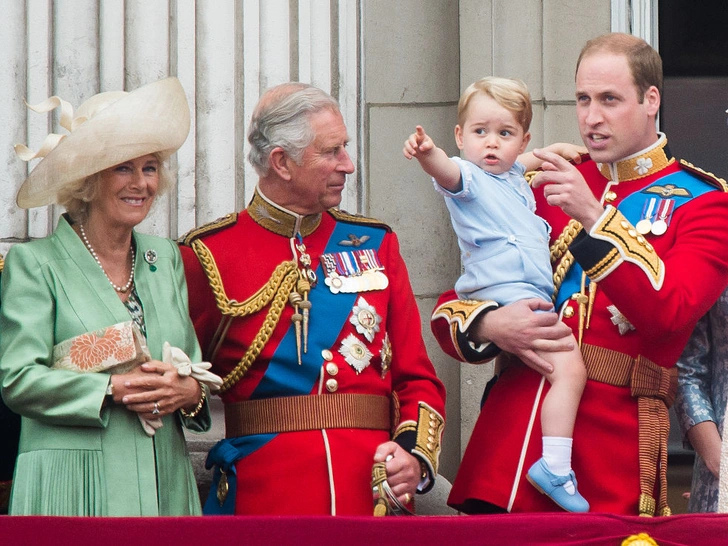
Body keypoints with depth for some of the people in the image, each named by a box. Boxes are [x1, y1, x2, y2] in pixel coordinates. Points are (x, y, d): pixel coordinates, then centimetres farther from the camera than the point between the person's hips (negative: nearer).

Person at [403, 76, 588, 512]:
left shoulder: (514, 176, 21)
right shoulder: (468, 177, -5)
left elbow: (526, 160, 46)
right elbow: (448, 173, -30)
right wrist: (428, 154, -51)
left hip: (533, 293, 10)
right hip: (506, 294, -10)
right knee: (570, 369, -22)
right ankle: (555, 467, -27)